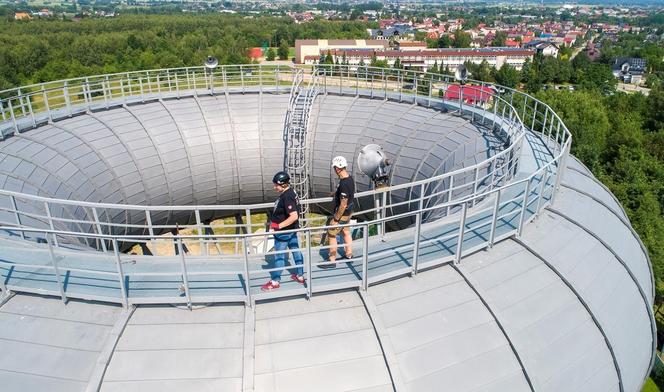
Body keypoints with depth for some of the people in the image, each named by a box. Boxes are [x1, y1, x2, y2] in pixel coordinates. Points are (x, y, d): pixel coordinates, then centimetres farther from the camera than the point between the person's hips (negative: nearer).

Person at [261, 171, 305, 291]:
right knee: (296, 250, 17)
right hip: (292, 230, 10)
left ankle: (275, 281, 17)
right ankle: (300, 276, 30)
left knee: (279, 255, 4)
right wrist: (275, 222, 16)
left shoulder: (287, 197, -27)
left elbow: (294, 216, -32)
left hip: (283, 232, -10)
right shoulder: (289, 192, 3)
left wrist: (279, 225, -25)